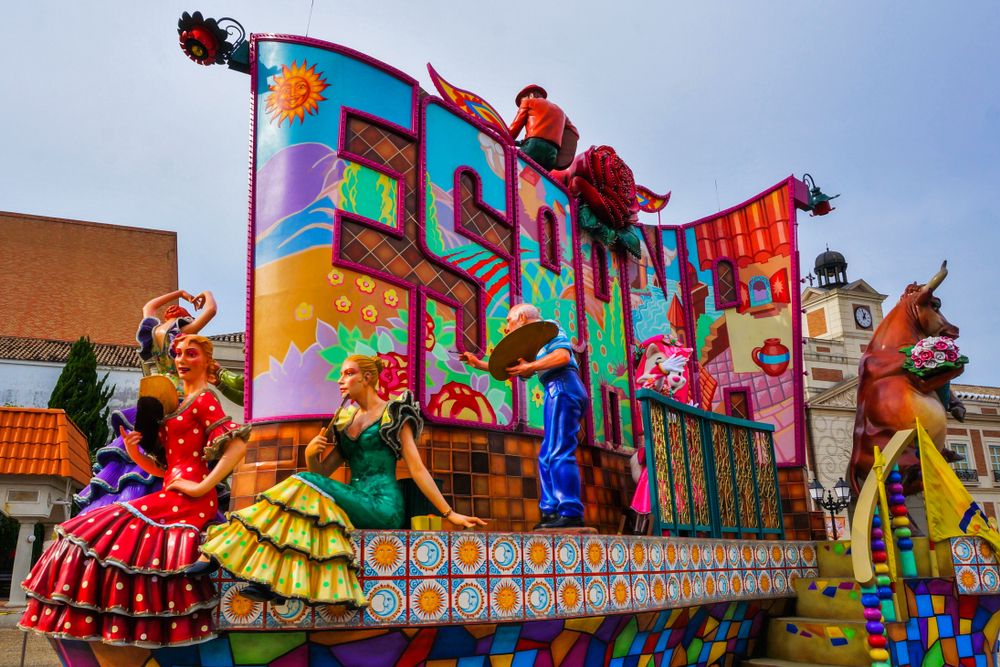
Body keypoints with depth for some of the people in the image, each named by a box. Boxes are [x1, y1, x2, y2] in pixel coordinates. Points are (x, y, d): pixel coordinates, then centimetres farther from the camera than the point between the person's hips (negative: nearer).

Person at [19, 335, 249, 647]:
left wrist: (202, 487, -19)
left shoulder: (204, 399, -3)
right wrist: (135, 453, 1)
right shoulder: (179, 405, 23)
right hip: (173, 497, 8)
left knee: (112, 536, -13)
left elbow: (238, 445, -18)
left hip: (186, 499, -8)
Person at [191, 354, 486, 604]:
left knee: (305, 484, -20)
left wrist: (449, 513, -9)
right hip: (356, 500, 5)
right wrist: (311, 454, -5)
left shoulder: (393, 413, 3)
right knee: (308, 492, -22)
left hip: (383, 506, -5)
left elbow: (416, 468, -3)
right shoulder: (345, 420, 19)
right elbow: (321, 471, 18)